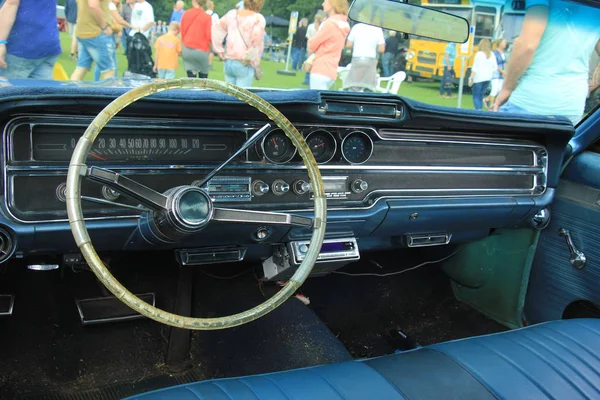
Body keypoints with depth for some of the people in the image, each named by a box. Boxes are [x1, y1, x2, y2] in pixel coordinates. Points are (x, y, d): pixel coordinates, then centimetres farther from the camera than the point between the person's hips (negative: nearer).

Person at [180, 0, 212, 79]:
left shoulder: (186, 14, 1)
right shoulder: (207, 17, -9)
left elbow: (182, 31, 8)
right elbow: (209, 36, -9)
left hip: (187, 49, 3)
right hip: (202, 51, -3)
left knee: (190, 77, 1)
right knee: (203, 80, 10)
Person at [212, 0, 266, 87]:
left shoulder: (232, 14, 9)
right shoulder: (258, 18, -8)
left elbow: (216, 30, 10)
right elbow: (257, 42, -18)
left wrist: (221, 53, 12)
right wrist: (256, 65, -8)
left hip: (228, 63, 5)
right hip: (244, 65, -5)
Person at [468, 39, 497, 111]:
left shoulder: (479, 54, -9)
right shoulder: (492, 55, 6)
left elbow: (475, 68, -12)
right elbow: (495, 67, 8)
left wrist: (471, 78, -10)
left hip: (479, 78, -5)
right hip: (488, 78, 5)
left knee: (476, 96, -1)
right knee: (481, 96, 17)